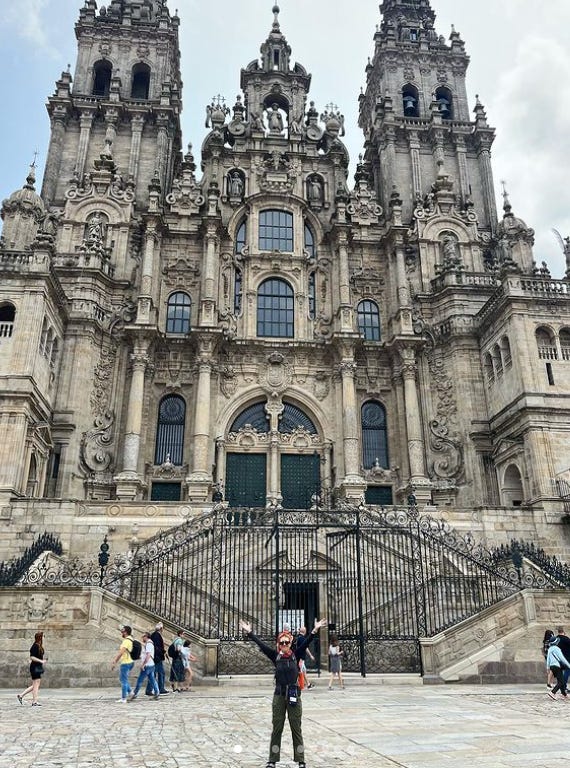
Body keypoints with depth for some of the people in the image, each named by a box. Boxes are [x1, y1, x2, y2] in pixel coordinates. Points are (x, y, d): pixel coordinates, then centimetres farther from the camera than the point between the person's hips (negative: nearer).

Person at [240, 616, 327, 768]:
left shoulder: (296, 655, -2)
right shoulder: (275, 656, -1)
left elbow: (305, 642, -14)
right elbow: (261, 644, -7)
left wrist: (315, 630, -27)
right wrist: (249, 633, -13)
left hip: (294, 695, 0)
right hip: (279, 695, 1)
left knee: (296, 729, 6)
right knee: (277, 729, 8)